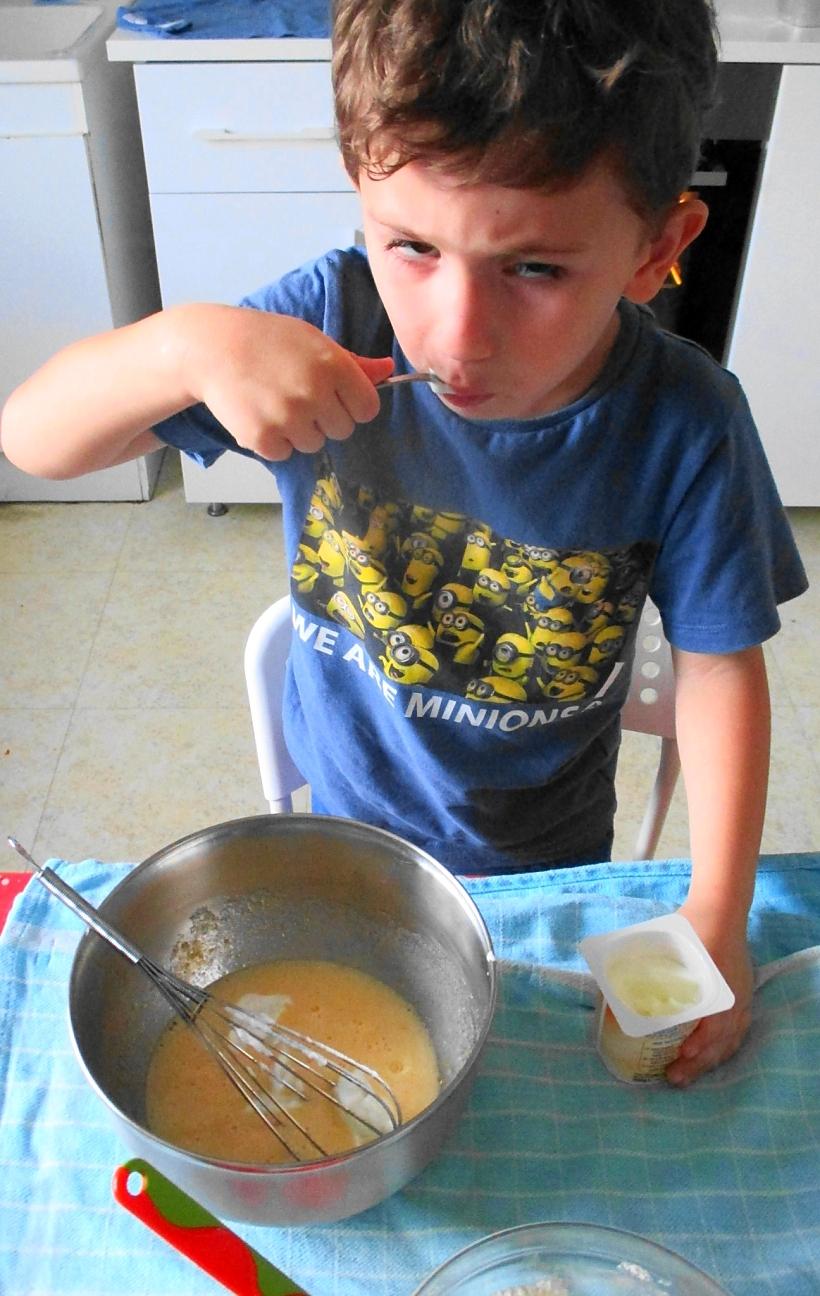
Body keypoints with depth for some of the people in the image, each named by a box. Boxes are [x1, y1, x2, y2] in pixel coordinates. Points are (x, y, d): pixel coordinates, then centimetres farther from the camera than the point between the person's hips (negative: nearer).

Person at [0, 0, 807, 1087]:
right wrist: (187, 343, -43)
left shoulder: (681, 426, -27)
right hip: (354, 816, 1)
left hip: (550, 849, 0)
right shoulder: (329, 321, -26)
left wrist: (719, 917, -17)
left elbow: (719, 663, -15)